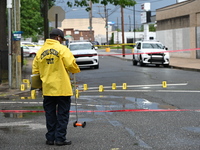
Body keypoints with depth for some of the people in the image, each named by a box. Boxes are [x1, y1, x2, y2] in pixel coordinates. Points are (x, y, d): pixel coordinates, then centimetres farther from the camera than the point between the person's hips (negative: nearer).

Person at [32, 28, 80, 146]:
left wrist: (42, 78, 20)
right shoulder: (62, 49, -7)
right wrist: (76, 70, 6)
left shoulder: (41, 51, 9)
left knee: (50, 114, 12)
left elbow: (35, 69, 10)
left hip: (47, 89, 5)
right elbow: (71, 64, -14)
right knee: (62, 114, 3)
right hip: (62, 88, -5)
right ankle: (60, 138, 2)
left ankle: (51, 138, 14)